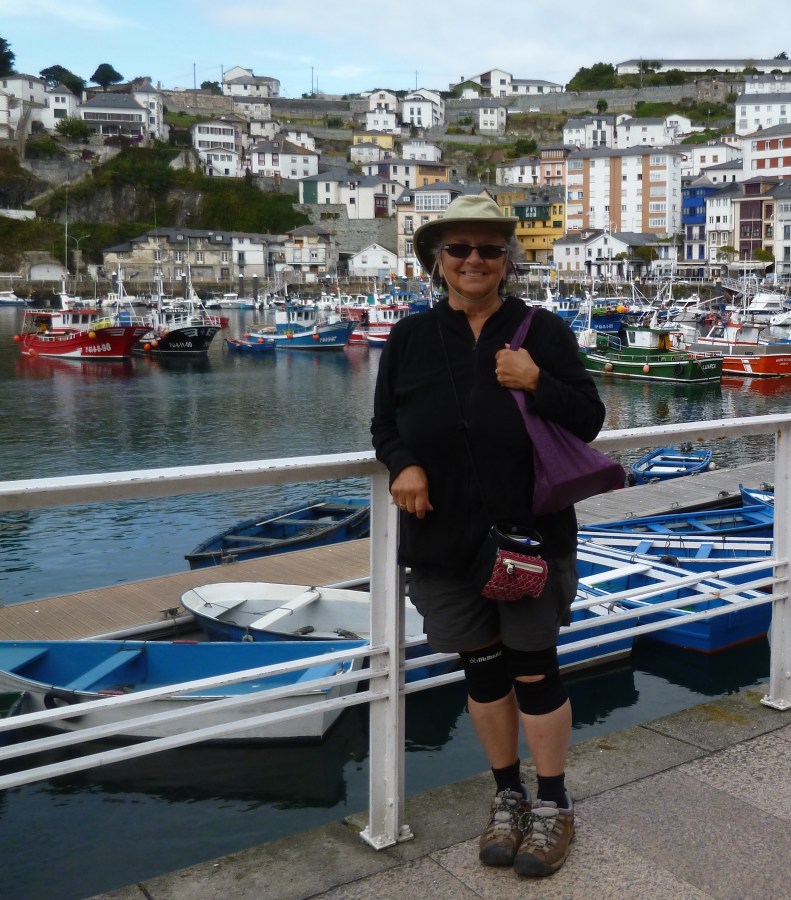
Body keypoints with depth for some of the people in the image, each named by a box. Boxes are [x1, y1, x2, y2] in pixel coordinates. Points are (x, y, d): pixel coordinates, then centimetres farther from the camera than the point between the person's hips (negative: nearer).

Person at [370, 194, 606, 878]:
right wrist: (404, 464, -13)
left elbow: (588, 420, -2)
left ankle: (553, 806, 27)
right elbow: (386, 424, 8)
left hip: (531, 535, -2)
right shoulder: (409, 338, 4)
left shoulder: (543, 331, -2)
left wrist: (537, 382, -21)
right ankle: (508, 797, 34)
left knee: (534, 670, 6)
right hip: (444, 540, 2)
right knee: (483, 668, 14)